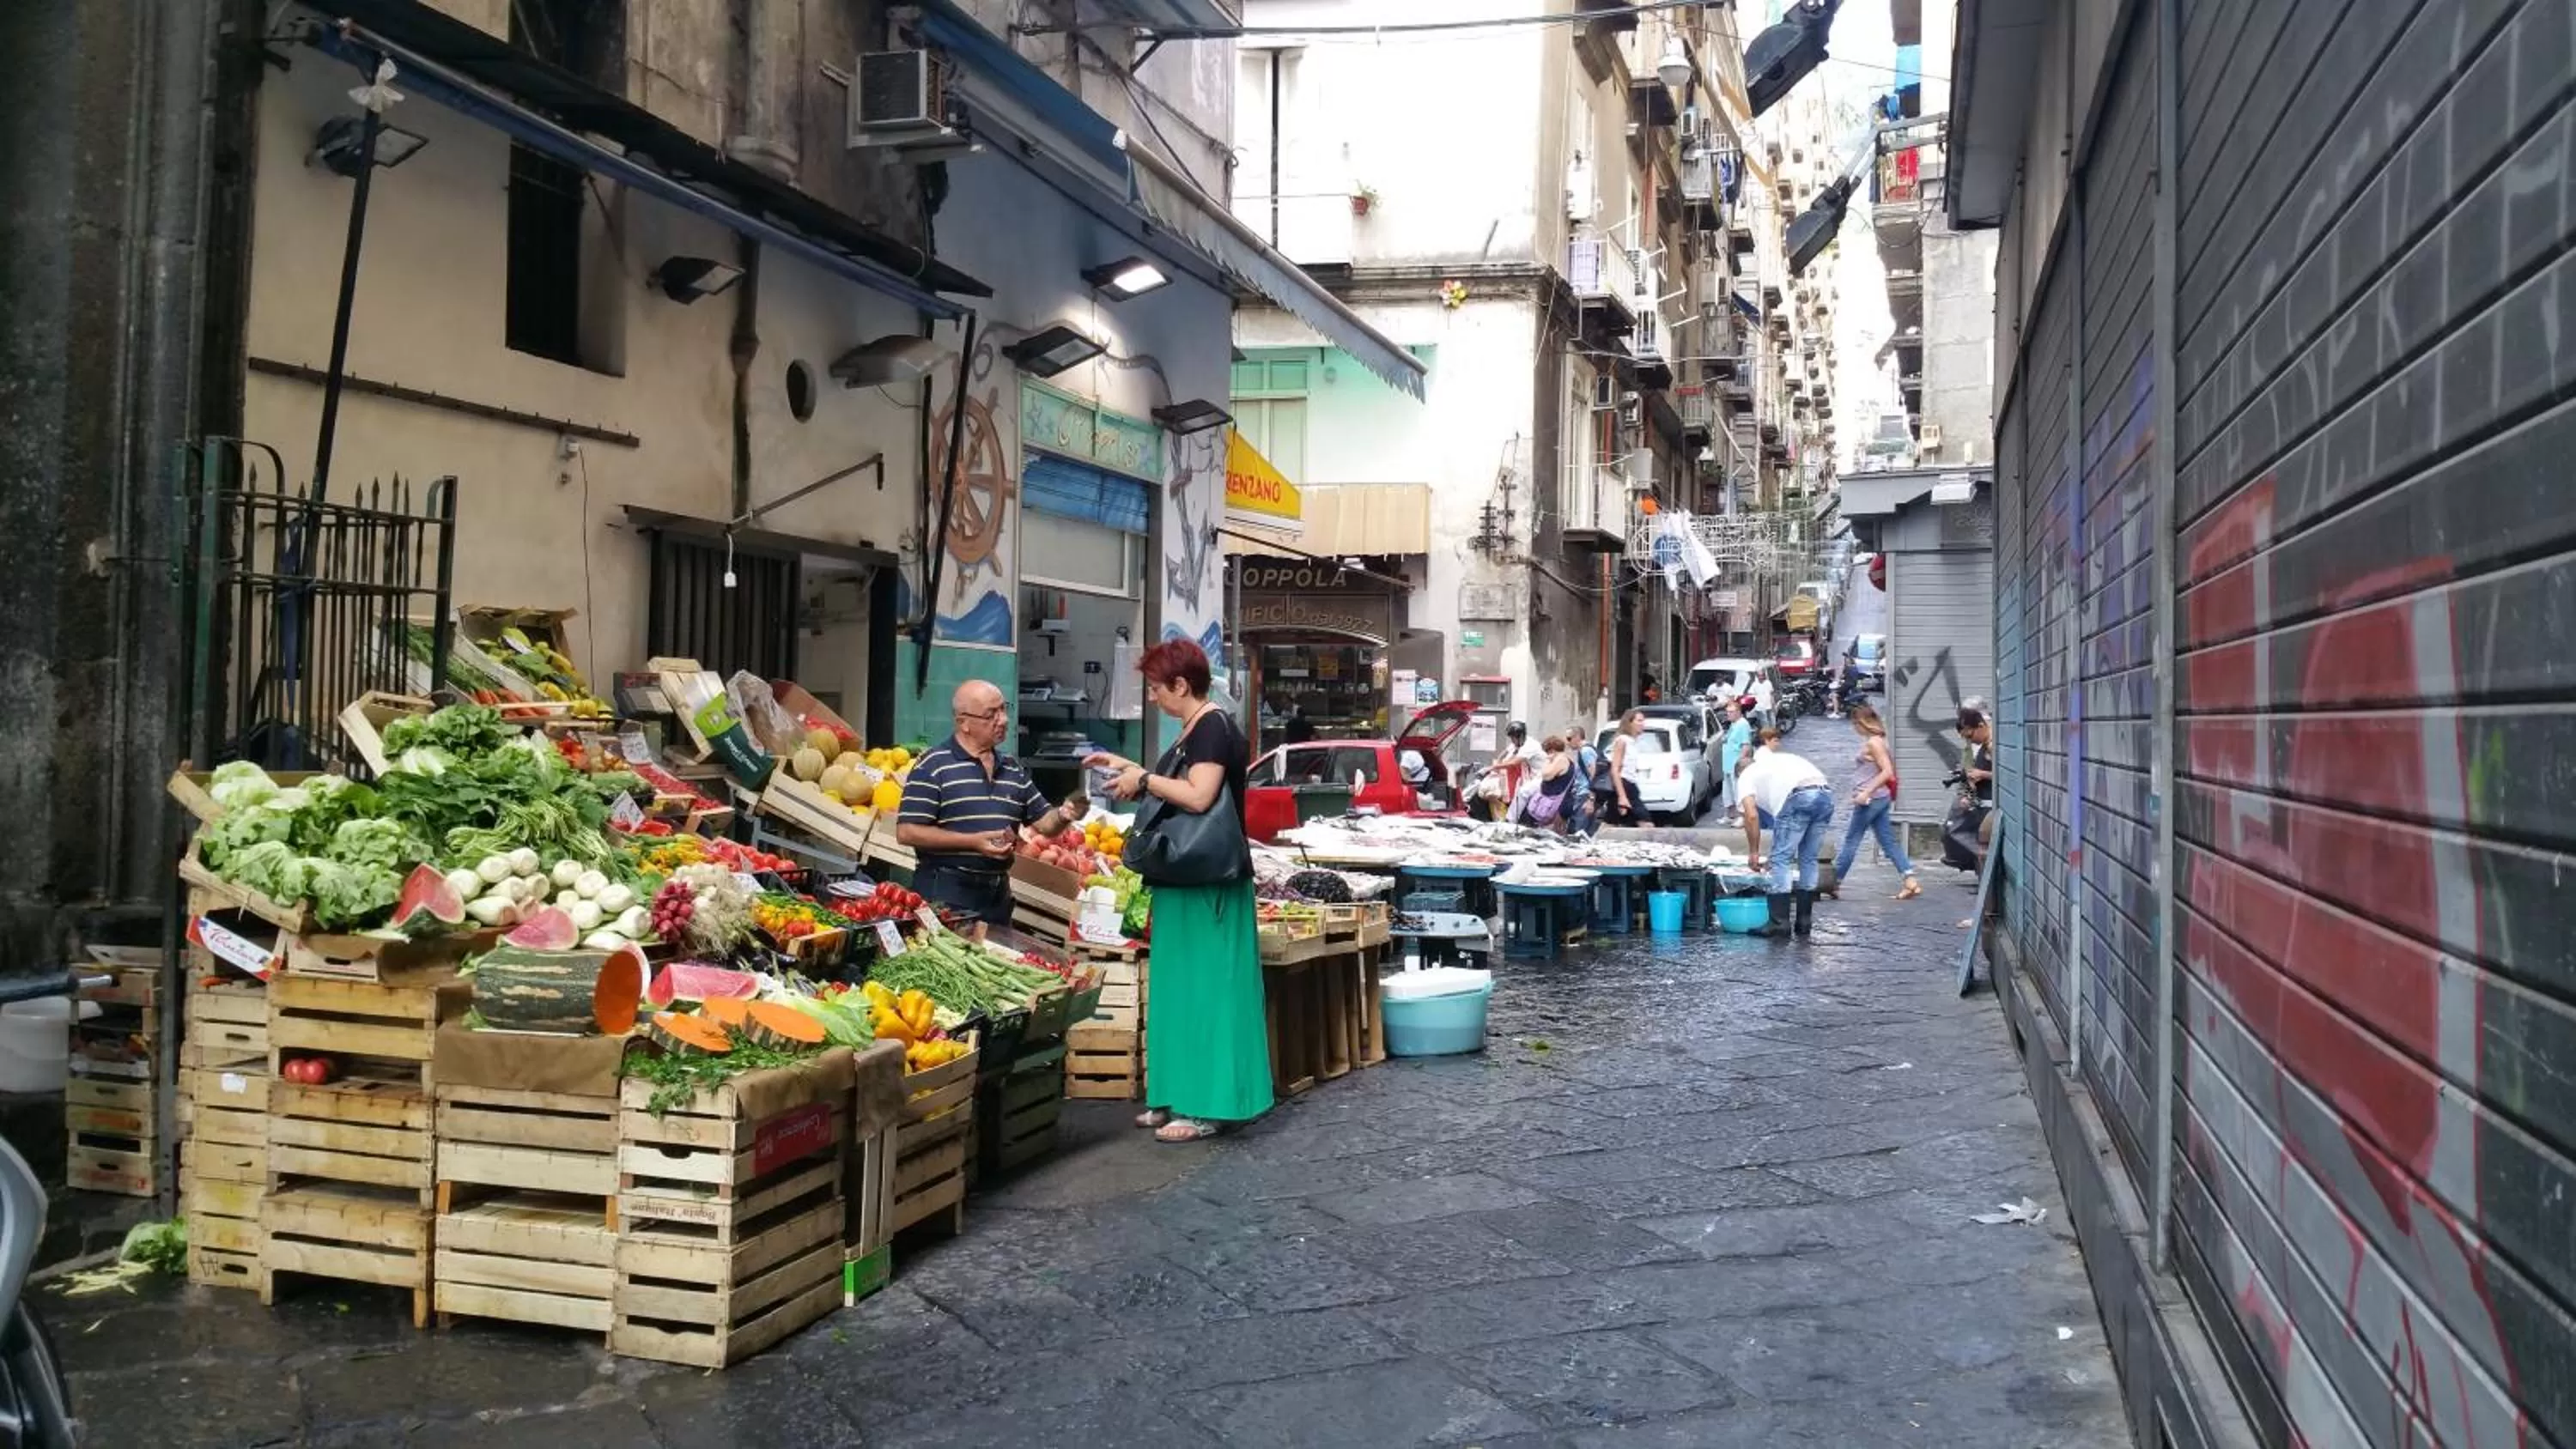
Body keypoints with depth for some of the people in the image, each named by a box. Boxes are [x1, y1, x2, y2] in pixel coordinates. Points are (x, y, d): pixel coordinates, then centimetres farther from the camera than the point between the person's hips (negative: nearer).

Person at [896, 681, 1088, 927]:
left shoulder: (1014, 770, 12)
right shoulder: (934, 766, -8)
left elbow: (1044, 822, 17)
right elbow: (907, 832, -13)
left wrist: (1063, 815, -7)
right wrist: (974, 842, -18)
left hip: (998, 895, 6)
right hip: (944, 893, -6)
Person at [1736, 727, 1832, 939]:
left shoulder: (1746, 776, 20)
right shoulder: (1784, 759, 40)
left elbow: (1752, 816, 8)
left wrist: (1754, 852, 16)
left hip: (1799, 798, -6)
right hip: (1826, 795, 6)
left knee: (1780, 859, 2)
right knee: (1808, 859, 17)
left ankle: (1780, 923, -2)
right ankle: (1804, 921, 20)